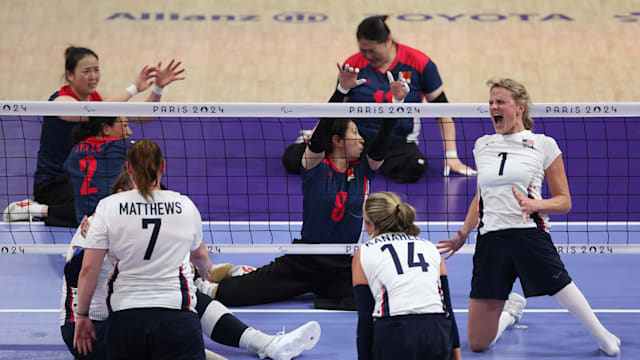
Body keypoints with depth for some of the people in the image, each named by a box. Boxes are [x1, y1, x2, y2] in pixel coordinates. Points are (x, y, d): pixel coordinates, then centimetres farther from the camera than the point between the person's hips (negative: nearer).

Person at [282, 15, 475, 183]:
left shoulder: (418, 63, -9)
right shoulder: (353, 65, -4)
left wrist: (451, 156, -8)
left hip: (397, 143, 0)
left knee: (415, 167, -38)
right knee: (293, 158, -20)